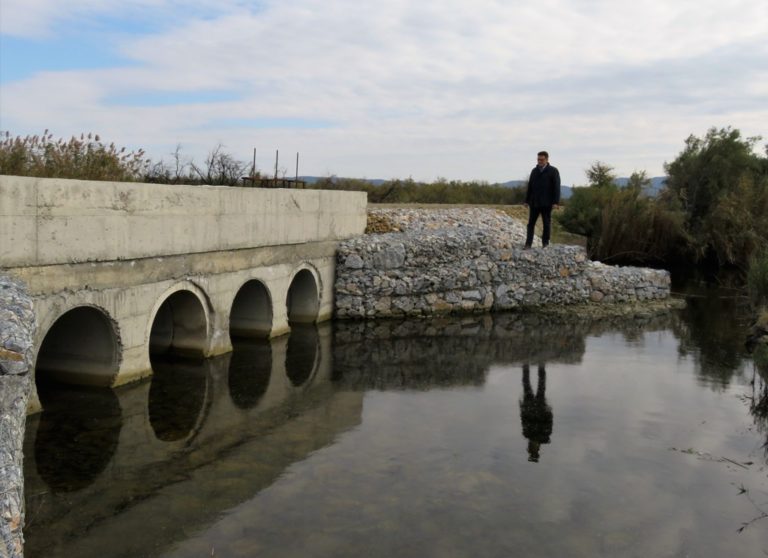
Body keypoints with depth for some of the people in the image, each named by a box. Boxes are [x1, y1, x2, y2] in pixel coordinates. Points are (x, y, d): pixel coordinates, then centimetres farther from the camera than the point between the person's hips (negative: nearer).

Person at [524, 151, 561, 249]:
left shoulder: (553, 171, -1)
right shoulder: (534, 171, 13)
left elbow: (556, 187, -5)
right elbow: (530, 186, 14)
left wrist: (555, 202, -13)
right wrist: (527, 200, 9)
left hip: (546, 203, -4)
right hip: (534, 202, 4)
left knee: (547, 224, 3)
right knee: (531, 223, 1)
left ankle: (545, 244, 11)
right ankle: (528, 244, 1)